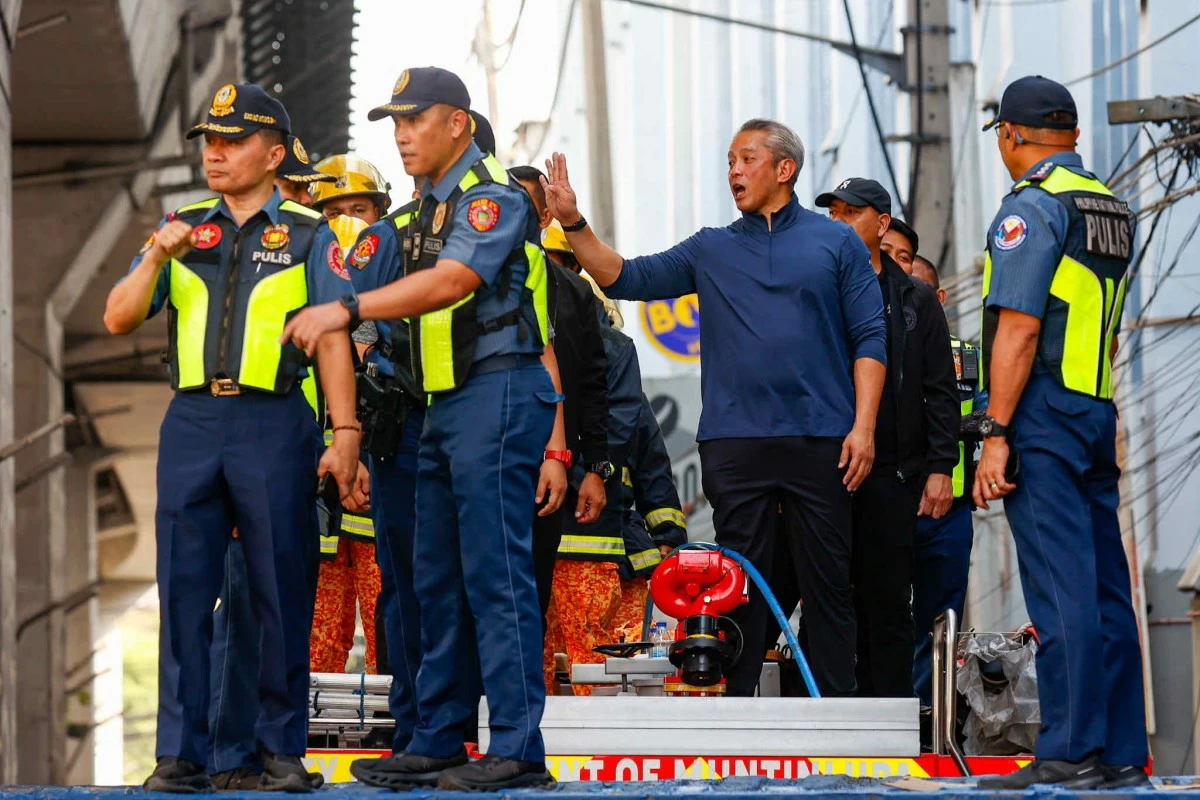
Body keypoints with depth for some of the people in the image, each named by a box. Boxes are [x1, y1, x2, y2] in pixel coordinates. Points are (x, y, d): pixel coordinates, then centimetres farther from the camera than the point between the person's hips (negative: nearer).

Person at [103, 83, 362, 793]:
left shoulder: (308, 236, 6)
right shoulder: (181, 229, 14)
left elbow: (333, 341, 1)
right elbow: (119, 320, 10)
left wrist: (346, 434, -8)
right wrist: (156, 259, -7)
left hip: (275, 423, -3)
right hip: (192, 422, 3)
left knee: (283, 591, -1)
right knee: (184, 590, 0)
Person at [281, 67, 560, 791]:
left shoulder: (493, 196, -9)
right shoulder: (427, 211, 21)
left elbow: (451, 282, -23)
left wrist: (346, 312, -29)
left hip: (498, 391, -10)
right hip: (447, 404, 10)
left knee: (496, 570, -12)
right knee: (438, 578, 10)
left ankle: (518, 749, -13)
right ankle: (438, 744, 14)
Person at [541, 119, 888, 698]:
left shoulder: (835, 243, 7)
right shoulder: (711, 250, 15)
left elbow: (869, 338, 3)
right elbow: (625, 279, 10)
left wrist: (864, 425, -7)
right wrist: (573, 224, -3)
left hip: (819, 441, -2)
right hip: (734, 442, 2)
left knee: (828, 581, 0)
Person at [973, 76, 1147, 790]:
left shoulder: (1031, 207, -10)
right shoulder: (1112, 209, 17)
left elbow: (1018, 329, -16)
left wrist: (995, 434, -16)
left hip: (1043, 412, -8)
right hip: (1099, 411, 8)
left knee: (1062, 589, -10)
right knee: (1106, 589, 8)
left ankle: (1070, 752, -12)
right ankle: (1122, 753, 9)